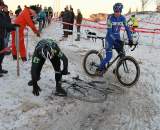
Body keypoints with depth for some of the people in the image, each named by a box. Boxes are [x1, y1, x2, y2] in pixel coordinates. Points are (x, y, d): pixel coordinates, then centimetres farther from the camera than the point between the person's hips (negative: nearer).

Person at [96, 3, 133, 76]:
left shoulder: (122, 18, -5)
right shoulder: (110, 18, -18)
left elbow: (127, 28, -3)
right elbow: (109, 31, -23)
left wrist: (130, 39, -13)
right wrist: (115, 40, -33)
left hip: (117, 38, 5)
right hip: (110, 38, -5)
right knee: (109, 56, -16)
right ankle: (100, 69, 5)